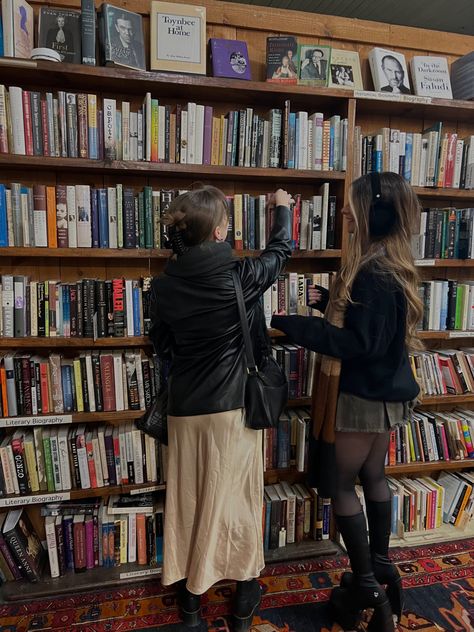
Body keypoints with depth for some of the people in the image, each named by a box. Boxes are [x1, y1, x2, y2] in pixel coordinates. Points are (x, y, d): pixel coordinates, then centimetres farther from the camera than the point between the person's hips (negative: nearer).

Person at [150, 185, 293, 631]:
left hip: (185, 409, 3)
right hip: (234, 406, -3)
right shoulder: (240, 276, -14)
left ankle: (190, 593, 37)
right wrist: (282, 208, 24)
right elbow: (280, 250, 6)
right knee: (236, 499, 14)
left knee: (188, 499, 17)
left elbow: (162, 347, 5)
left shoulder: (164, 285, -6)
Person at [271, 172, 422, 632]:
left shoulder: (373, 270, -23)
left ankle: (367, 584, 21)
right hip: (384, 392, 10)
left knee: (339, 485, 6)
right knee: (372, 477, 22)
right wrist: (328, 300, 6)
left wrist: (291, 324, -25)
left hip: (362, 396, -10)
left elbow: (359, 342, -24)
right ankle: (381, 565, 39)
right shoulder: (391, 262, 7)